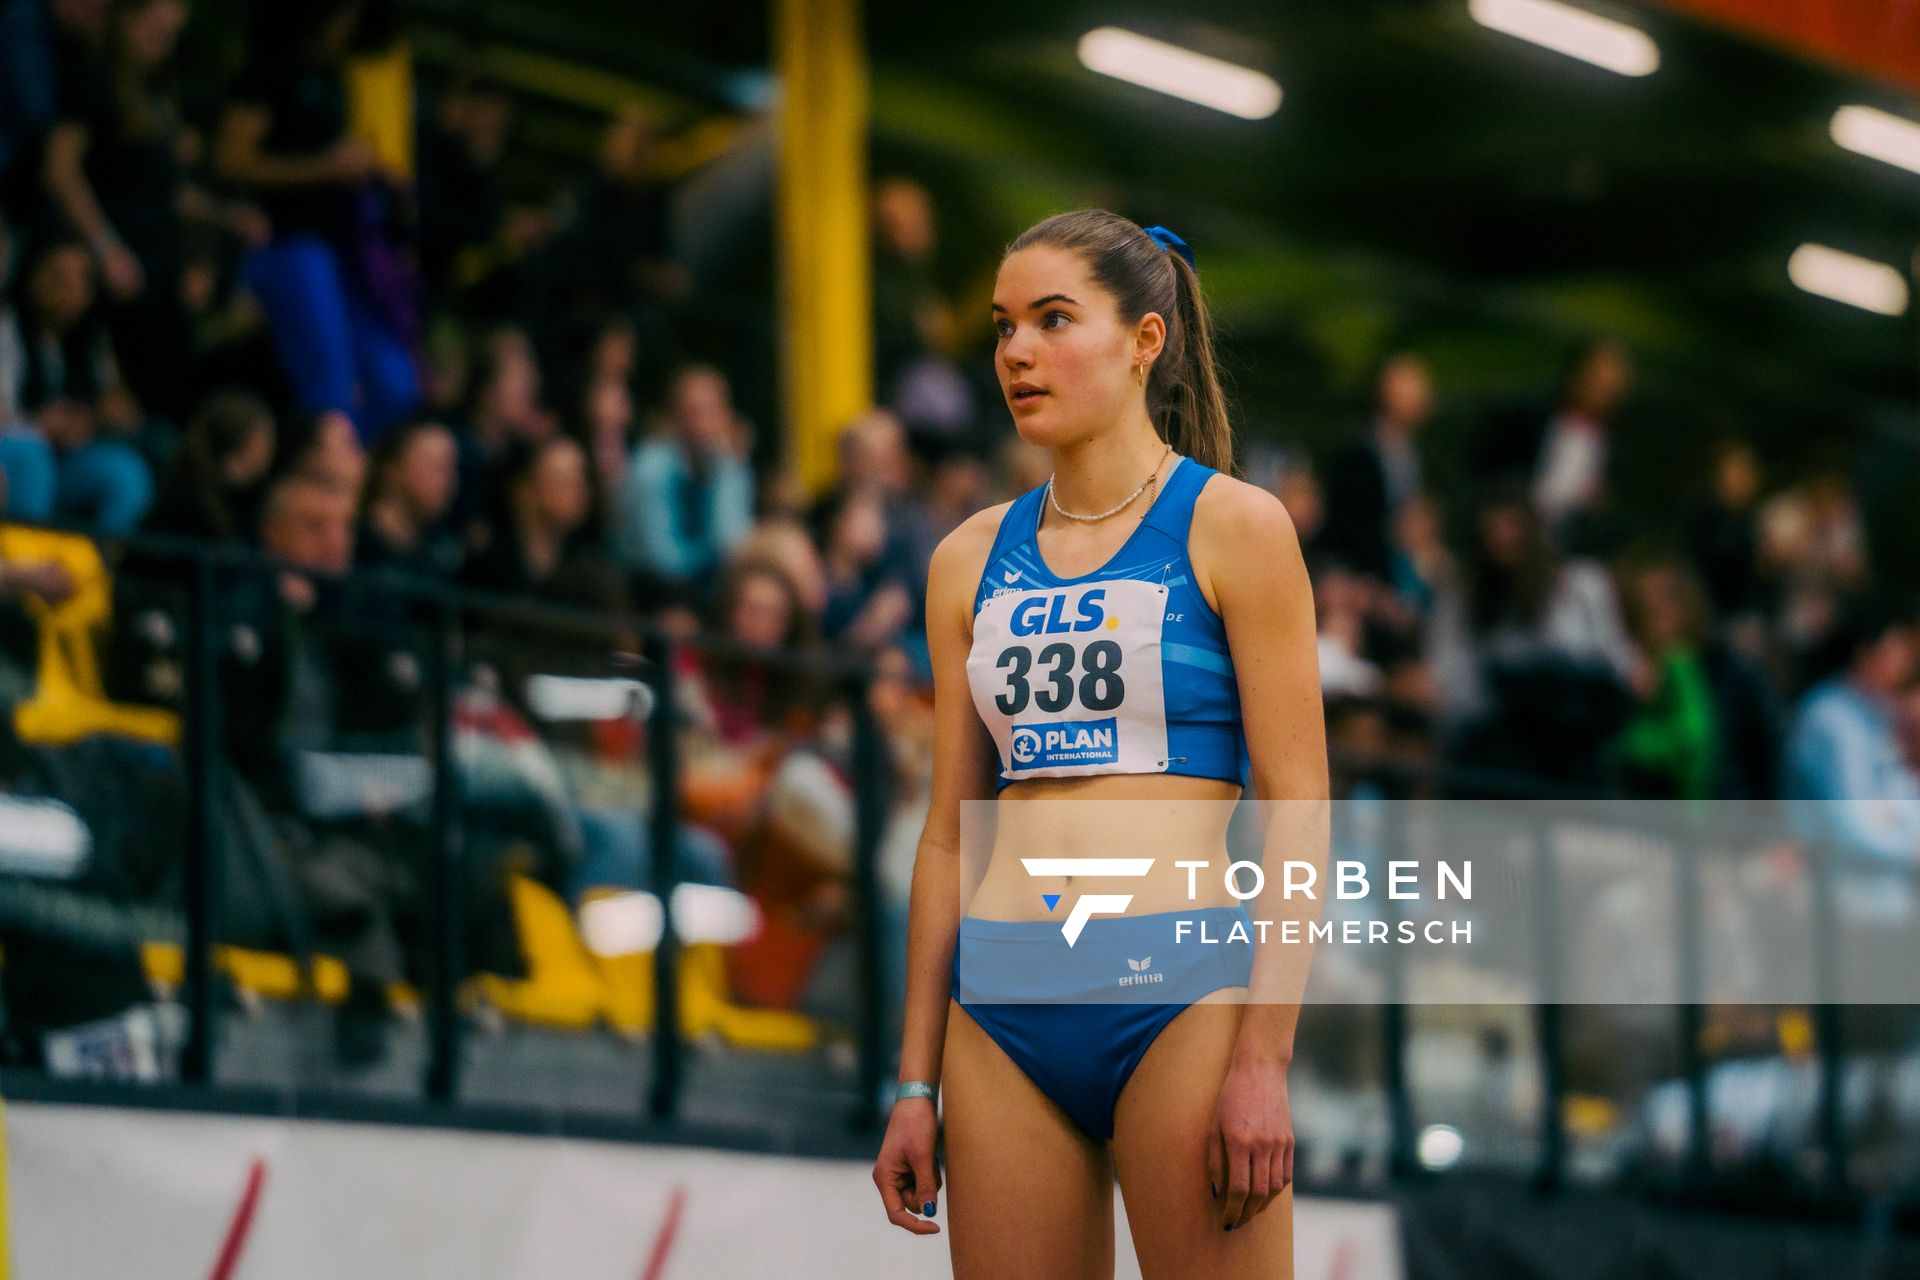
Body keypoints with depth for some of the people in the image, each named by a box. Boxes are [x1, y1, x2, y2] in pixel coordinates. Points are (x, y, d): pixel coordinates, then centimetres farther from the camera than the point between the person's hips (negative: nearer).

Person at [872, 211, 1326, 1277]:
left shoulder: (1232, 528, 1)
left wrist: (1265, 1058, -12)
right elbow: (948, 830, 16)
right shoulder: (972, 559, 14)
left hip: (1180, 988, -4)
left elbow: (1298, 811, -4)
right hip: (1003, 1011, 4)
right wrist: (916, 1082, 12)